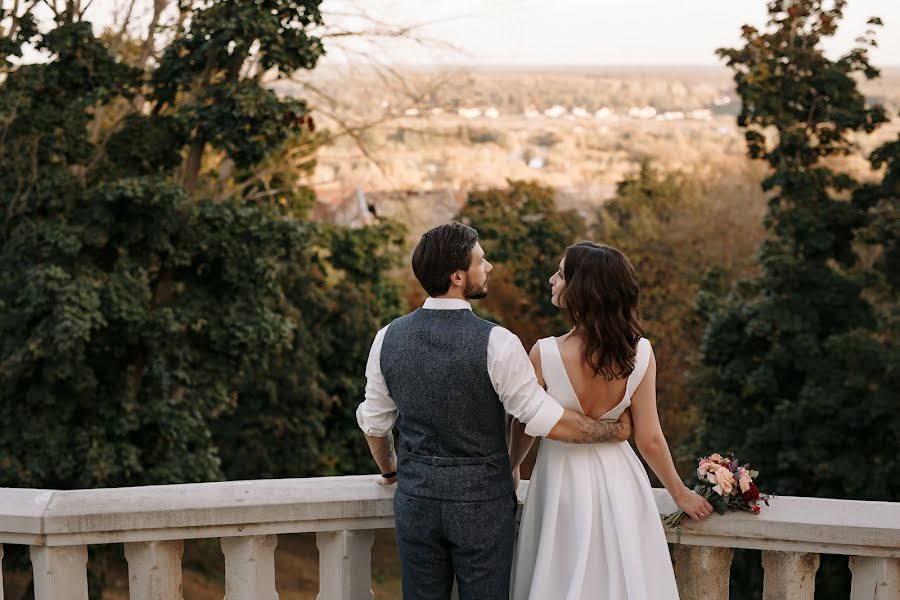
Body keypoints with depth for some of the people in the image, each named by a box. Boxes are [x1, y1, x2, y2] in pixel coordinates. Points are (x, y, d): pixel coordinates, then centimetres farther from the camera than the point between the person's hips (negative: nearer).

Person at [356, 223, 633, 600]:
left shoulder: (389, 339, -3)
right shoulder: (495, 343, -18)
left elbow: (373, 423, 9)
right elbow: (550, 422, -15)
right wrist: (616, 430, 0)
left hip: (416, 498, 4)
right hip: (482, 502, -4)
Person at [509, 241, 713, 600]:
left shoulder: (544, 354, -20)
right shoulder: (639, 353, -14)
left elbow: (523, 431, -6)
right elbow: (649, 439, -8)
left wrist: (508, 472, 16)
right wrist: (681, 494, 9)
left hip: (561, 484, -2)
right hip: (616, 480, 2)